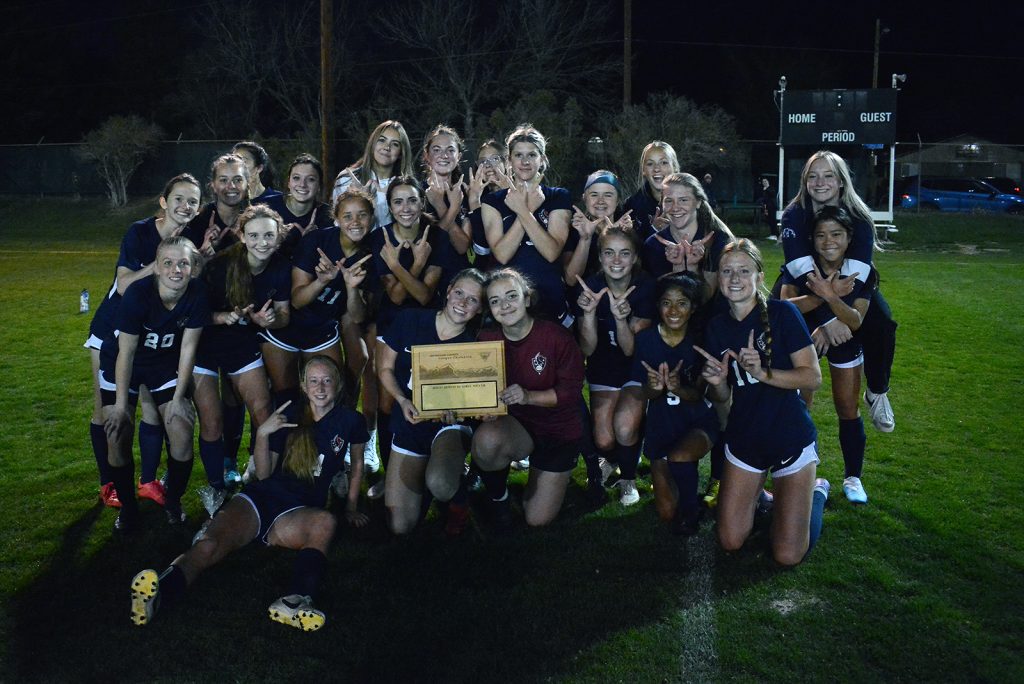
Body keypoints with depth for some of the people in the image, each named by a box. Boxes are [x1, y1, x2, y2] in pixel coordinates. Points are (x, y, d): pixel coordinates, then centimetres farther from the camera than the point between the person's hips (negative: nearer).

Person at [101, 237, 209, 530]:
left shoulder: (197, 293, -23)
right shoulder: (137, 294, -31)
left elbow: (187, 348, -13)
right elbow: (126, 353, -22)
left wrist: (178, 398, -11)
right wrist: (121, 404, -17)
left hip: (165, 363, 2)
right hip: (122, 363, -2)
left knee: (182, 434, -8)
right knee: (117, 438, -8)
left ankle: (173, 501, 17)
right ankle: (128, 507, 16)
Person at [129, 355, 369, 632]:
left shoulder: (350, 421, 11)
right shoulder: (290, 416, 14)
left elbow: (357, 463, 27)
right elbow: (263, 474, 13)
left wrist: (351, 506, 24)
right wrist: (263, 434, -1)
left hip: (299, 510, -1)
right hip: (263, 495, 1)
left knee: (325, 522, -40)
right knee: (210, 543, -31)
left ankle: (295, 601, -59)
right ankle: (155, 592, -58)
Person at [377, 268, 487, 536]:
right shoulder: (410, 320, -8)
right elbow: (385, 367, 1)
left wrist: (457, 410, -25)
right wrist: (402, 401, -15)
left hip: (451, 424, -2)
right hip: (411, 422, 2)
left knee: (440, 484, -38)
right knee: (400, 526, -1)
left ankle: (458, 498, 2)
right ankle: (423, 474, 31)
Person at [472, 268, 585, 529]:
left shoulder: (556, 336, -20)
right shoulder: (487, 339, -10)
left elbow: (571, 391, -18)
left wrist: (528, 396, -33)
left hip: (558, 432, -1)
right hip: (514, 425, 2)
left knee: (537, 520, 2)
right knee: (486, 438, -37)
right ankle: (497, 496, -2)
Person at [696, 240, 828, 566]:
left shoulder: (782, 313, -13)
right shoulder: (717, 327, 0)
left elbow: (813, 378, -16)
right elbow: (722, 399, 6)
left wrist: (762, 372, -29)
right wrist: (717, 383, -16)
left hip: (791, 438, -4)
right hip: (744, 440, 4)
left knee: (788, 555, -3)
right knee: (730, 542, 4)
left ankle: (816, 492, 24)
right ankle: (758, 493, 32)